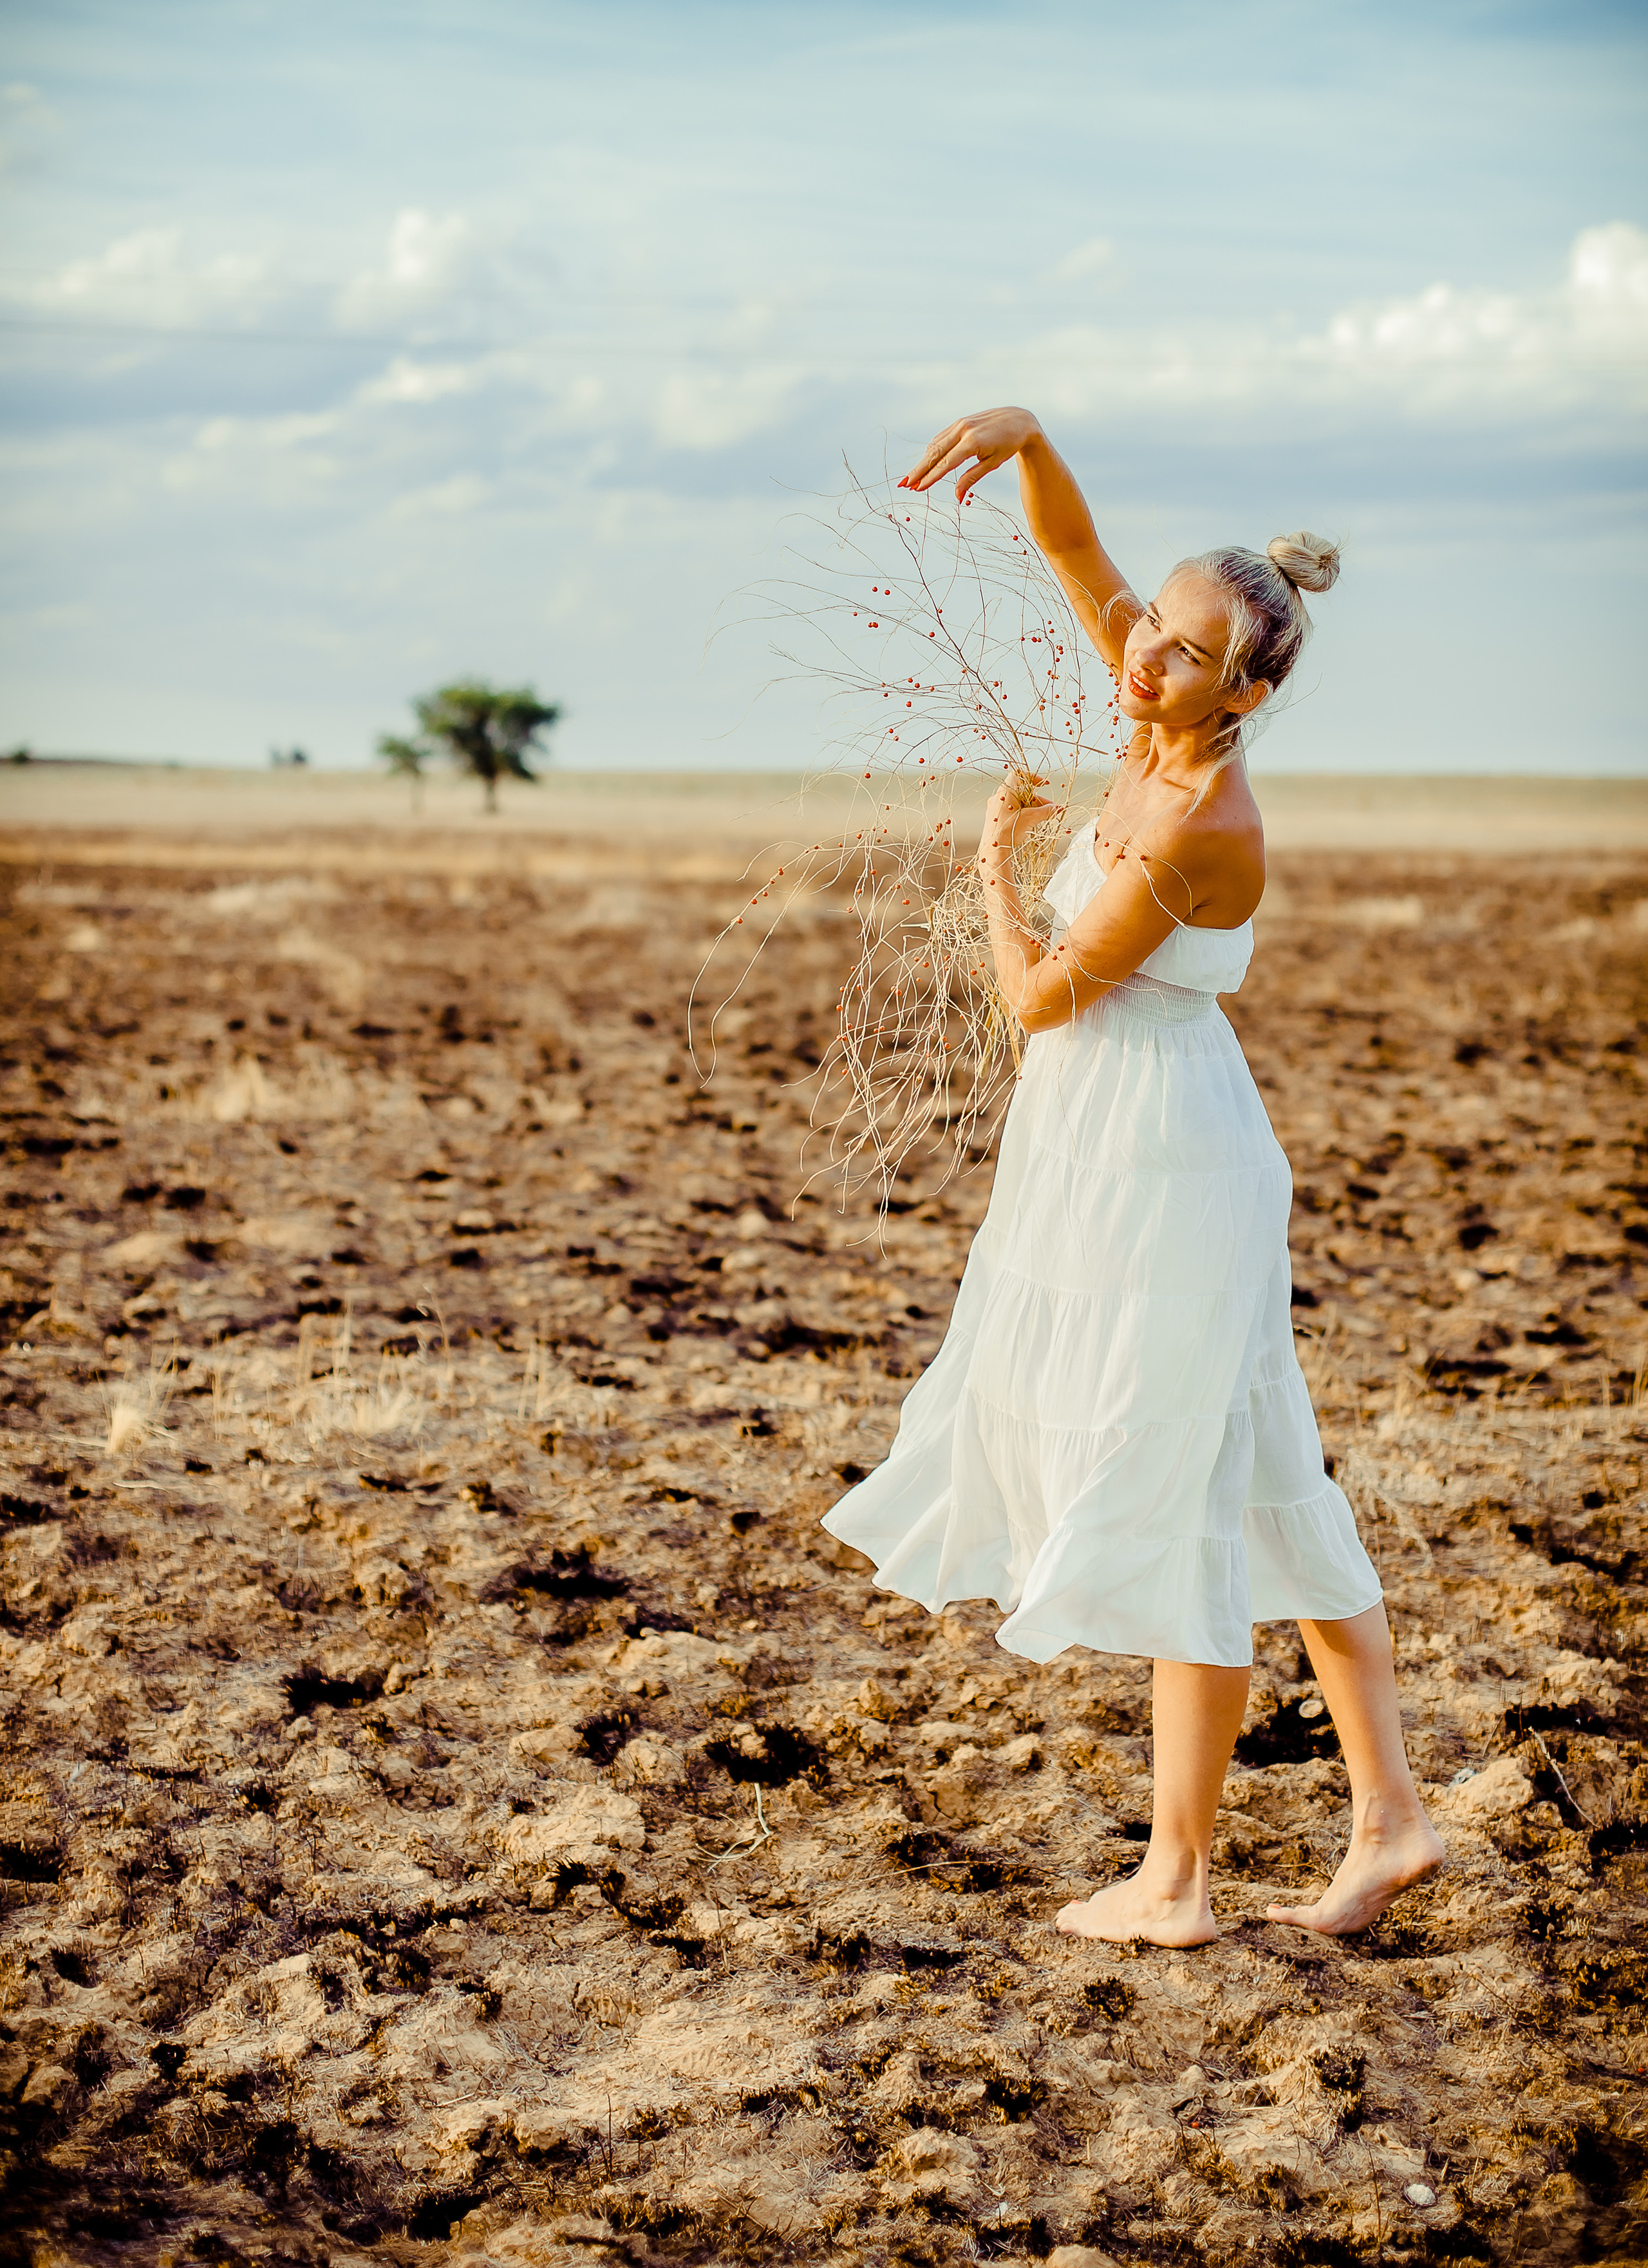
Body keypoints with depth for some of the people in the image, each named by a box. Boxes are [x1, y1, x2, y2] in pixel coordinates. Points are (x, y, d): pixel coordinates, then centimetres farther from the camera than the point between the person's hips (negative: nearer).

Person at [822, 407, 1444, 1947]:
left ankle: (1174, 1879, 10)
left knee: (1172, 1501, -1)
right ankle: (1387, 1813, 19)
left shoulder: (1197, 824, -21)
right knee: (1263, 1486, 13)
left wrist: (996, 863, 3)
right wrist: (1022, 437, -10)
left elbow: (1040, 997, -14)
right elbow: (1071, 552, 8)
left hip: (1159, 1168, -10)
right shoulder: (1165, 726, 3)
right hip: (1117, 1158, 10)